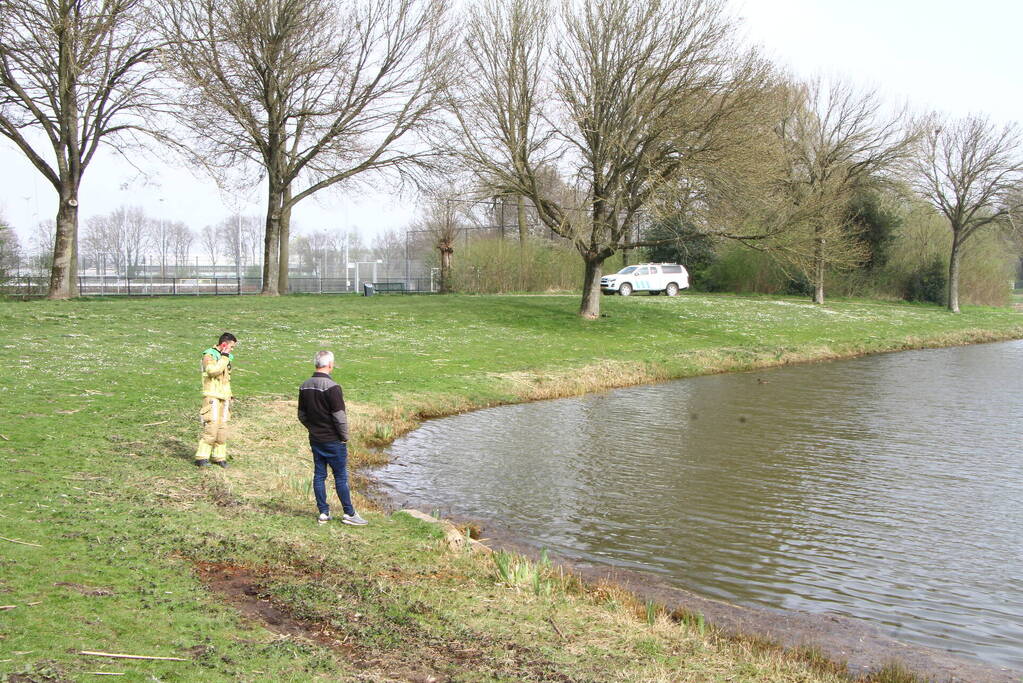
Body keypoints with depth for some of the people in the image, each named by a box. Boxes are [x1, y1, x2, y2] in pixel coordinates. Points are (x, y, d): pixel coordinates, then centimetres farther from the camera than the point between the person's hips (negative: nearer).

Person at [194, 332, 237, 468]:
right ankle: (201, 458, -10)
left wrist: (229, 397, 23)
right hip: (212, 398, -8)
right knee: (211, 428, -14)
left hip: (223, 398, 8)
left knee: (222, 429, 8)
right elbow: (213, 370, -26)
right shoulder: (209, 355, -7)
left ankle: (219, 457, 15)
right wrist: (224, 357, -17)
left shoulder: (226, 357, 18)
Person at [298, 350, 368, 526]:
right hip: (333, 440, -7)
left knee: (319, 475, 11)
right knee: (341, 477, 1)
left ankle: (323, 513, 16)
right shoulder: (331, 387, -19)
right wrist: (345, 437, -7)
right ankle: (349, 514, 8)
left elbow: (302, 415, 12)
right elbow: (340, 416, -19)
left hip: (315, 439, 7)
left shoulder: (304, 386, 4)